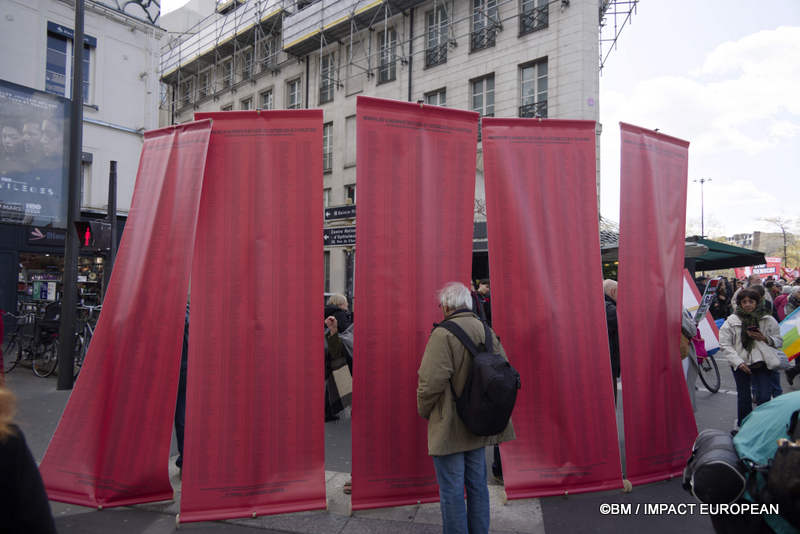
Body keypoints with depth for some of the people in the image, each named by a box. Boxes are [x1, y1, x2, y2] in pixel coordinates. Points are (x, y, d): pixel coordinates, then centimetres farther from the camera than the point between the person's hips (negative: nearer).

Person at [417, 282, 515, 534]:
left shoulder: (443, 334, -19)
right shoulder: (486, 331, 4)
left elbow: (431, 381, -24)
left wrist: (424, 410, -6)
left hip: (449, 427, -7)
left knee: (451, 490, 5)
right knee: (477, 484, 20)